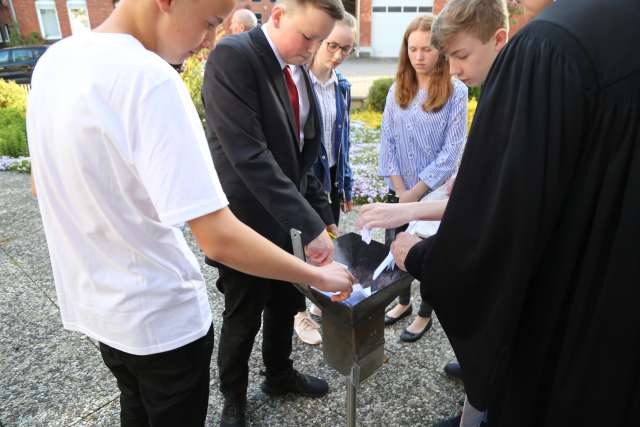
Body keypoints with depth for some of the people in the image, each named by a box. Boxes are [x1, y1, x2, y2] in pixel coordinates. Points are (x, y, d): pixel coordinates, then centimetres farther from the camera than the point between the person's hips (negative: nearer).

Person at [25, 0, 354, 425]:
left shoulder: (54, 59, -1)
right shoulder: (149, 78, -28)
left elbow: (43, 185, 11)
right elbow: (220, 240, -31)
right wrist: (320, 277, -17)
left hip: (93, 301, 8)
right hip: (161, 316, -7)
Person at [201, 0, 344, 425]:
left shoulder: (300, 72, 6)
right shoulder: (231, 56, -19)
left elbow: (302, 154, 11)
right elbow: (247, 154, -29)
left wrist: (323, 216, 4)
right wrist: (310, 224, -30)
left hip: (288, 218, 7)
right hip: (246, 220, -7)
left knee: (286, 306, 22)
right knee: (242, 319, 12)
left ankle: (280, 374, 49)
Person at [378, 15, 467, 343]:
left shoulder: (456, 92, -10)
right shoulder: (396, 91, 2)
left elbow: (452, 149, -13)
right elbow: (387, 141, -1)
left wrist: (417, 190, -15)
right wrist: (400, 190, -9)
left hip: (435, 191, -3)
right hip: (400, 191, 4)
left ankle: (425, 314, 31)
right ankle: (404, 302, 38)